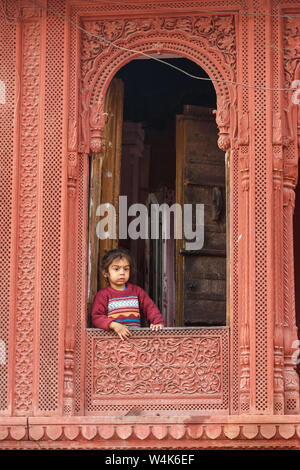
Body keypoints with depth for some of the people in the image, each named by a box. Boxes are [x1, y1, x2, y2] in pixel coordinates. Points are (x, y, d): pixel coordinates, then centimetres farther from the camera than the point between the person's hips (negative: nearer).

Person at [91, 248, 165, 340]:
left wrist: (158, 322, -5)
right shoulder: (103, 294, 5)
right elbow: (96, 317, -4)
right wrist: (114, 325, -22)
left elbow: (150, 307, 15)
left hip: (137, 334, 4)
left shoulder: (136, 291, 17)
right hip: (113, 336, -4)